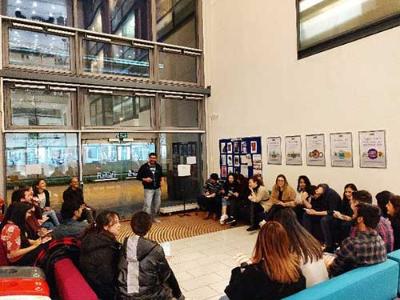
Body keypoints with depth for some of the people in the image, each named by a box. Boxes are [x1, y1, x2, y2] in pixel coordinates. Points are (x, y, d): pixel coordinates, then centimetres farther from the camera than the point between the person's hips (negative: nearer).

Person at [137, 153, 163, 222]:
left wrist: (160, 181, 10)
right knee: (147, 204, -10)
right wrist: (145, 179, -19)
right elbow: (138, 177, -3)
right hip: (148, 189, -5)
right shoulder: (144, 167, -7)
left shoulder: (158, 167, 7)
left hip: (157, 188, 5)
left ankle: (154, 217, 30)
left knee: (157, 203, 13)